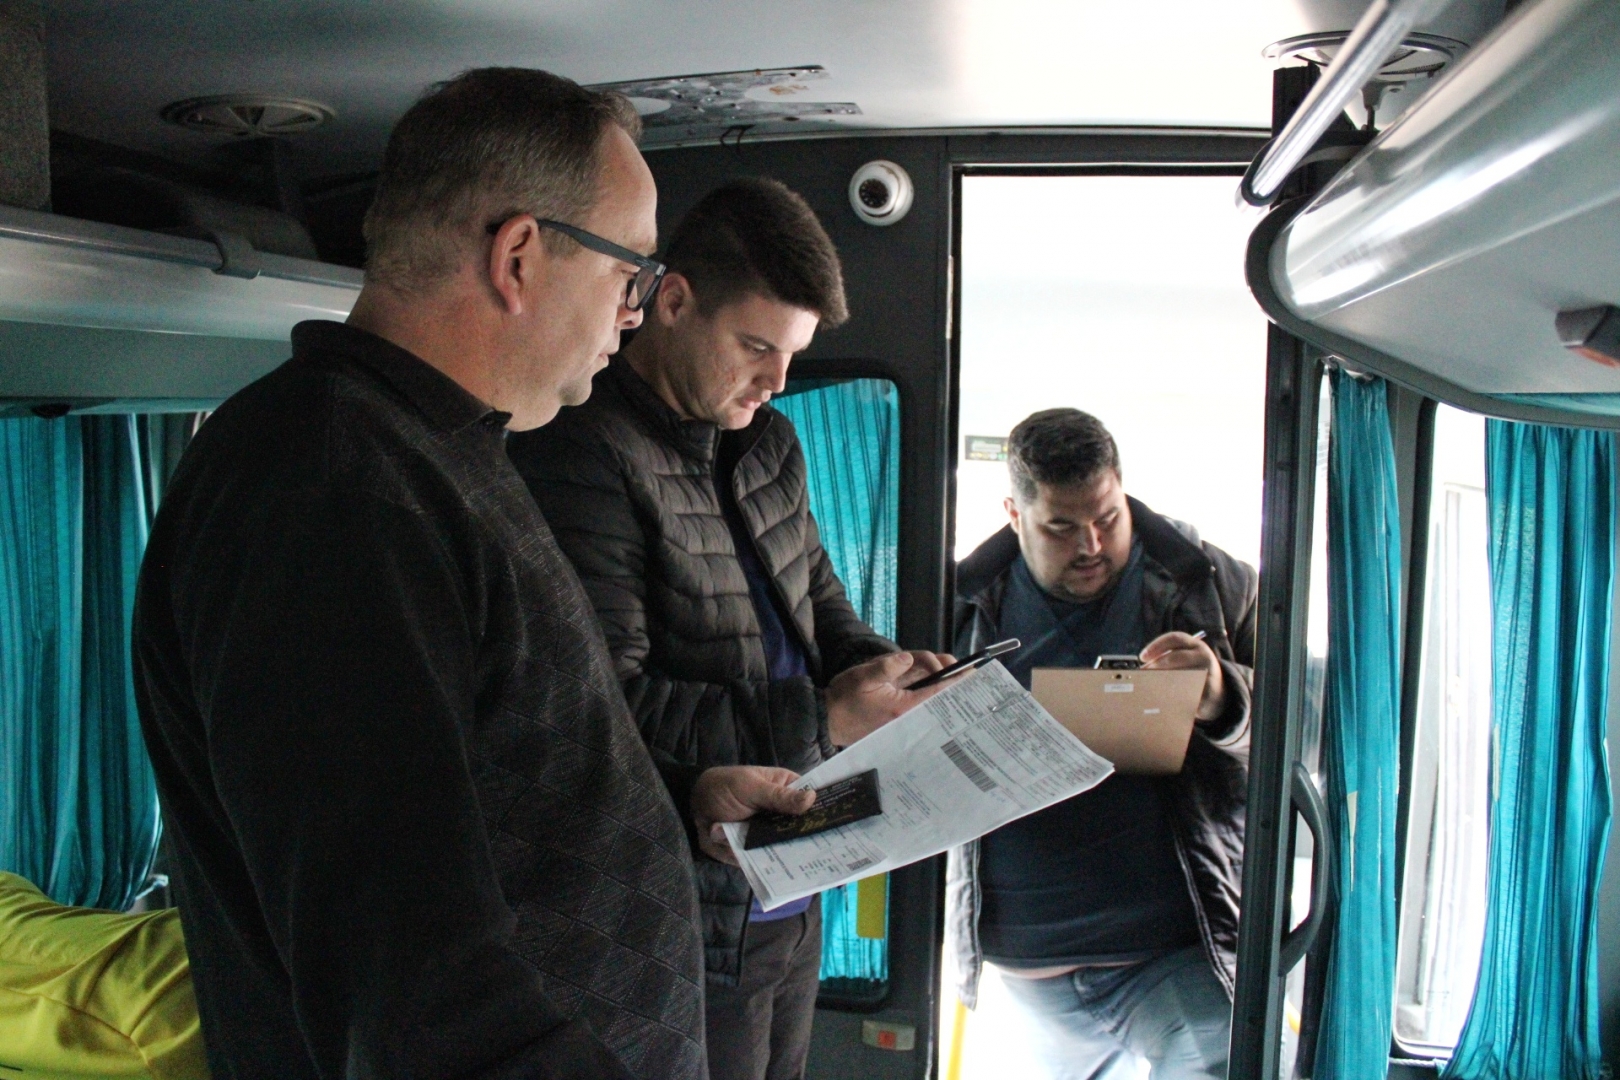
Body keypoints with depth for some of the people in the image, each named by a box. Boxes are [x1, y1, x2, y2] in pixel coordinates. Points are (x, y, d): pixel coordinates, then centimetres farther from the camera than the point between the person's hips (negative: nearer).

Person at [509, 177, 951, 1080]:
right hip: (693, 907, -8)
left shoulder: (771, 443, 8)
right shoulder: (584, 454, -20)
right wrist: (820, 718, -23)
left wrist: (872, 661, -1)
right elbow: (609, 703, -26)